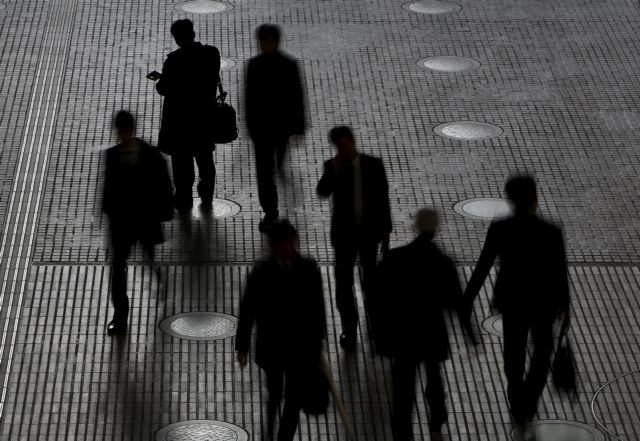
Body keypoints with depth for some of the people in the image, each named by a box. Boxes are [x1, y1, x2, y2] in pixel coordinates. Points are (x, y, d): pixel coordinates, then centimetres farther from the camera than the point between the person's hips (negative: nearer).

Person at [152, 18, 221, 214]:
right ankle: (207, 199, 32)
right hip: (205, 115, 5)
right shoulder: (211, 53, -9)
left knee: (182, 161, 10)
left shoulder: (174, 60, -22)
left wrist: (160, 79, 9)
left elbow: (164, 89, -16)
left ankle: (184, 201, 19)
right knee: (204, 158, 21)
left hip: (180, 118, -4)